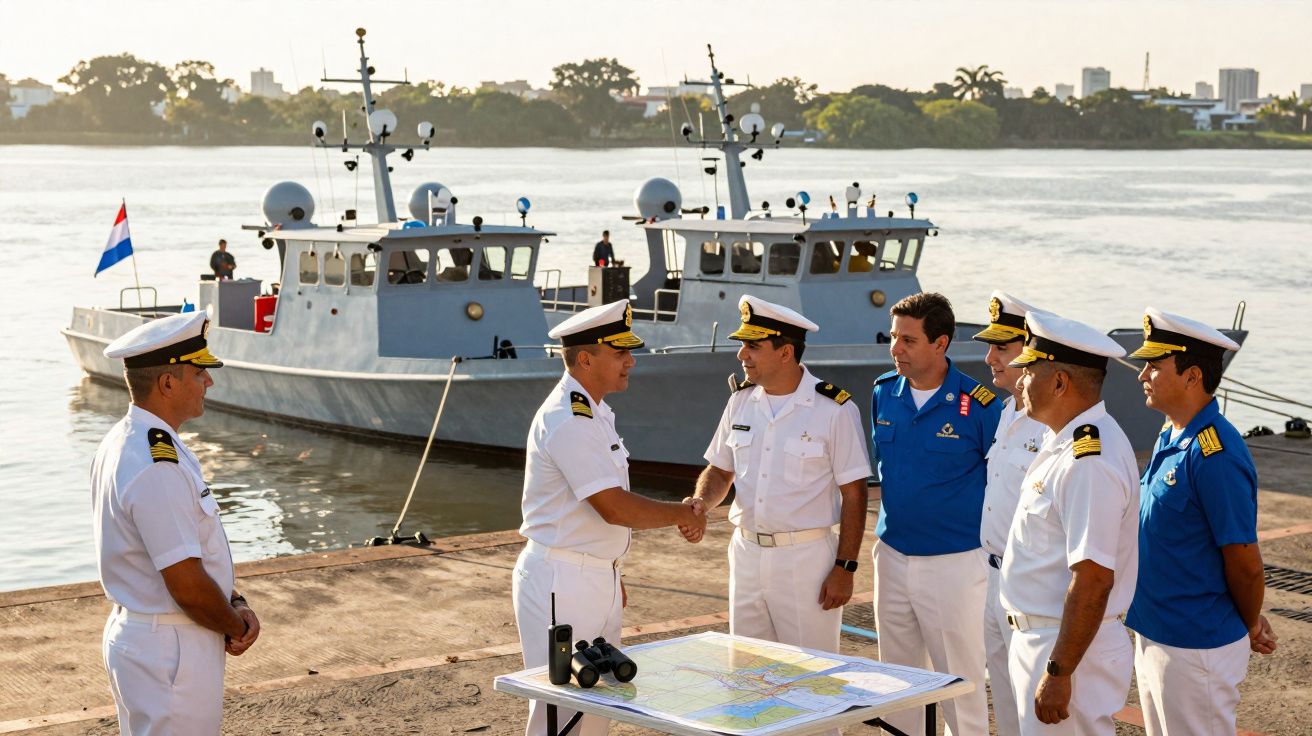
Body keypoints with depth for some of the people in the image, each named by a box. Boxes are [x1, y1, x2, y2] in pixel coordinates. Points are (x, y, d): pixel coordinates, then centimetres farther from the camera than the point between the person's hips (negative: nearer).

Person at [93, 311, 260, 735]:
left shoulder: (121, 443, 8)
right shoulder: (157, 466, -25)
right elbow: (187, 585, -25)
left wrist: (235, 603, 3)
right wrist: (237, 627, -7)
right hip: (171, 652, -10)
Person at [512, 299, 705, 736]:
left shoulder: (593, 413, 13)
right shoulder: (568, 419, -20)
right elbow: (615, 508, -24)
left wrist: (611, 577, 22)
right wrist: (681, 514, -10)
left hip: (597, 580, 10)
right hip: (561, 581, -10)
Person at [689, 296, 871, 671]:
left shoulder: (834, 409, -10)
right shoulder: (741, 400, 7)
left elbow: (854, 494, -9)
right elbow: (720, 470, 15)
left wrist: (845, 568, -12)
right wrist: (699, 505, -6)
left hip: (807, 556, -5)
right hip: (746, 553, 6)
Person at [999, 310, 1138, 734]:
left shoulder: (1089, 460, -23)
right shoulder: (1065, 442, 10)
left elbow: (1093, 578, -26)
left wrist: (1058, 672, -24)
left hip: (1069, 647, -10)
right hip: (1039, 636, 10)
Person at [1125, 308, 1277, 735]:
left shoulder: (1215, 454, -23)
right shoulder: (1170, 438, 7)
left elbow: (1245, 562, -18)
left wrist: (1251, 627, -4)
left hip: (1196, 650, -9)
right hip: (1155, 635, 9)